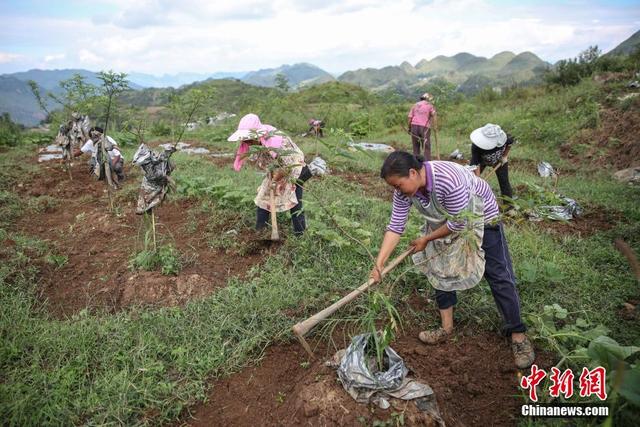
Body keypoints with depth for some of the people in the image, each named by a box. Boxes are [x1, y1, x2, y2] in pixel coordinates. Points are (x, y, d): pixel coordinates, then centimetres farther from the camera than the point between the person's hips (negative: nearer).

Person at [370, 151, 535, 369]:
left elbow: (457, 224, -31)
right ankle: (446, 328, 17)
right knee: (439, 268, 5)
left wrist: (426, 240, -19)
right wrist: (379, 263, -25)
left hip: (482, 218, -6)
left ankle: (518, 336, 7)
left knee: (499, 276, -4)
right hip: (445, 223, 6)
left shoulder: (449, 180, -41)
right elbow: (395, 228, -18)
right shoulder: (403, 190, -20)